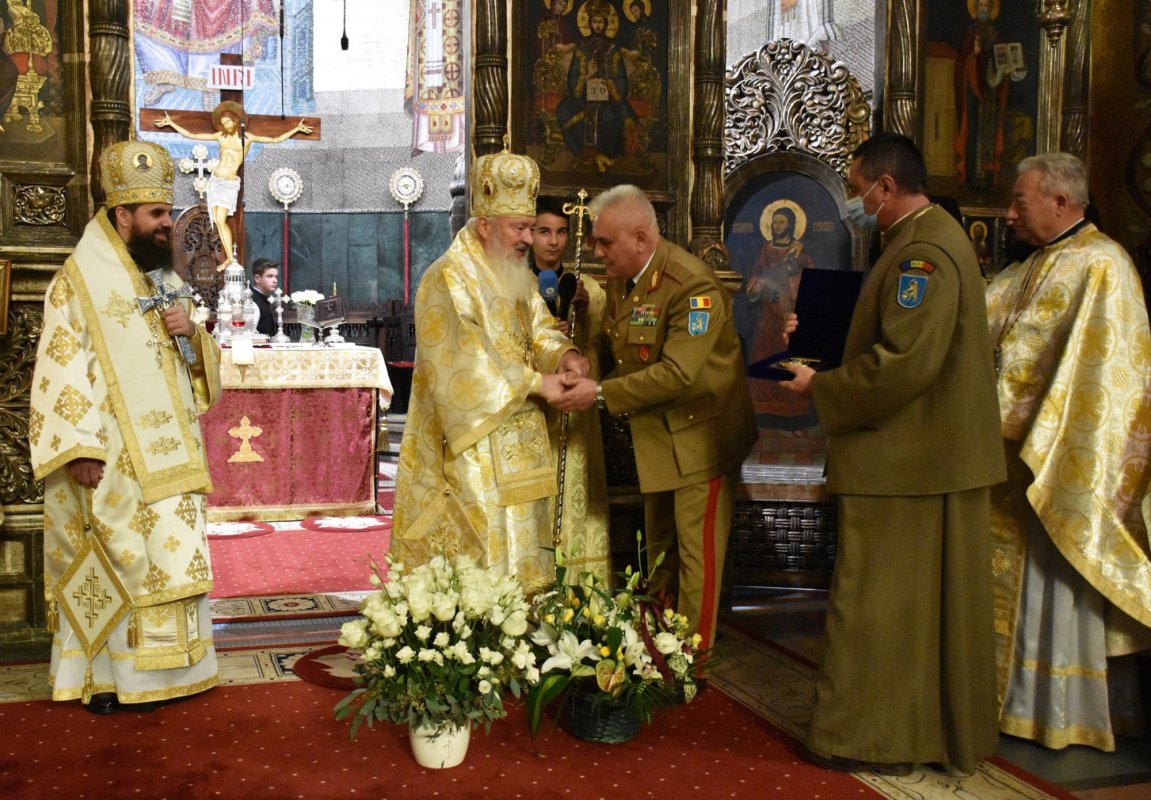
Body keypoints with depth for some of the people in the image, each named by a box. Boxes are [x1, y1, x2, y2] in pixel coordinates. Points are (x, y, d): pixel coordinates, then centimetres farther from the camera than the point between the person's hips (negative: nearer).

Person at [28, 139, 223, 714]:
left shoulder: (167, 278, 13)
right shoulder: (79, 280, -6)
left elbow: (203, 360, 18)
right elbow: (63, 369, -12)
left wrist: (193, 331, -5)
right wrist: (79, 448, -19)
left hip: (167, 450, 6)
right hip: (111, 454, -6)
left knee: (168, 554, 8)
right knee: (113, 561, -2)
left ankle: (151, 671, 18)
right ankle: (103, 676, 9)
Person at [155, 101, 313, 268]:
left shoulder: (247, 138, 2)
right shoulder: (220, 136, 9)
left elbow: (275, 140, 3)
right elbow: (191, 135, 14)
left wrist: (296, 129, -1)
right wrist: (171, 123, 13)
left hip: (230, 184, -4)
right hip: (215, 180, 4)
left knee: (221, 220, -17)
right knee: (217, 221, -2)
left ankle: (230, 257, -10)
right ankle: (229, 257, 4)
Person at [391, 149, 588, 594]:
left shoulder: (518, 277, 13)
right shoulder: (448, 281, -14)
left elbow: (538, 328, 13)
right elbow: (465, 365, -20)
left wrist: (562, 353, -10)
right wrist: (535, 384, -19)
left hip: (520, 448, 8)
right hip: (475, 453, -8)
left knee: (522, 553, 11)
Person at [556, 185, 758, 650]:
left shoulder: (693, 285, -25)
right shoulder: (619, 279, 2)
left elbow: (677, 373, -30)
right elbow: (610, 340, 12)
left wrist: (601, 394, -28)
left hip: (701, 434, -9)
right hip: (656, 436, 9)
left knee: (696, 553, 0)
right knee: (658, 548, 20)